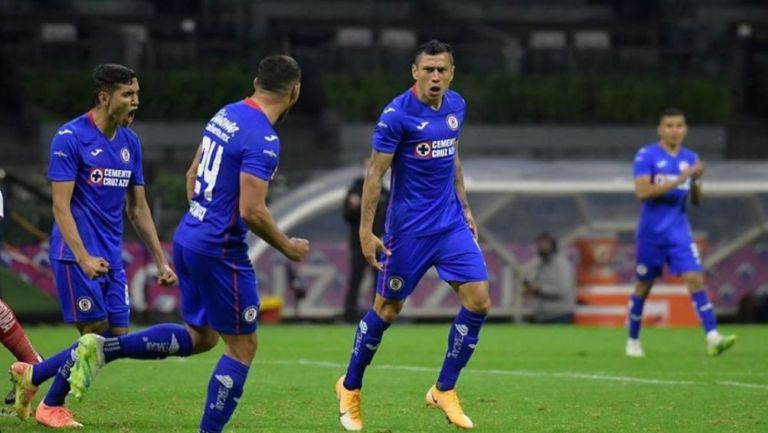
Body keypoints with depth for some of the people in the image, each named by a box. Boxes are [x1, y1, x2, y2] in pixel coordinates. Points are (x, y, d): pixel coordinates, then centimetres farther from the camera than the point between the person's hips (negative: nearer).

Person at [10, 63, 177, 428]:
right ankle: (52, 407, 12)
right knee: (97, 335, -10)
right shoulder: (70, 137, -10)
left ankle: (29, 376, 18)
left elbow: (138, 208, 17)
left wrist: (160, 260, 11)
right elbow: (61, 205, -14)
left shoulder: (130, 142, 11)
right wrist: (84, 258, -24)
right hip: (76, 255, -7)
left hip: (112, 259, 7)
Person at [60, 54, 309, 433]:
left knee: (199, 336, 20)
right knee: (242, 345, 4)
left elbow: (192, 175, 18)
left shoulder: (225, 115, 8)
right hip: (220, 250, -9)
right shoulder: (264, 141, -19)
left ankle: (102, 348, 9)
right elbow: (251, 211, -23)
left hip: (188, 237, 9)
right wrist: (287, 248, -8)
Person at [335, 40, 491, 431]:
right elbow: (375, 173, -13)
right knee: (387, 310, 4)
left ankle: (444, 390, 8)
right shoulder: (397, 115, -16)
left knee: (478, 301, -5)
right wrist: (366, 230, -16)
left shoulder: (456, 106, 4)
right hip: (408, 229, -6)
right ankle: (350, 388, 26)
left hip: (451, 223, 6)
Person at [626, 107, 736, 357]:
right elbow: (642, 191, -20)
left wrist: (696, 181, -10)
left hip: (679, 231, 3)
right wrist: (678, 180, -26)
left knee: (695, 279, -12)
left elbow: (696, 201, 11)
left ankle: (712, 338, -22)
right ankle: (633, 341, 25)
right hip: (651, 232, -3)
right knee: (644, 286, 7)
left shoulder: (690, 158, 7)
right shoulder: (646, 156, -7)